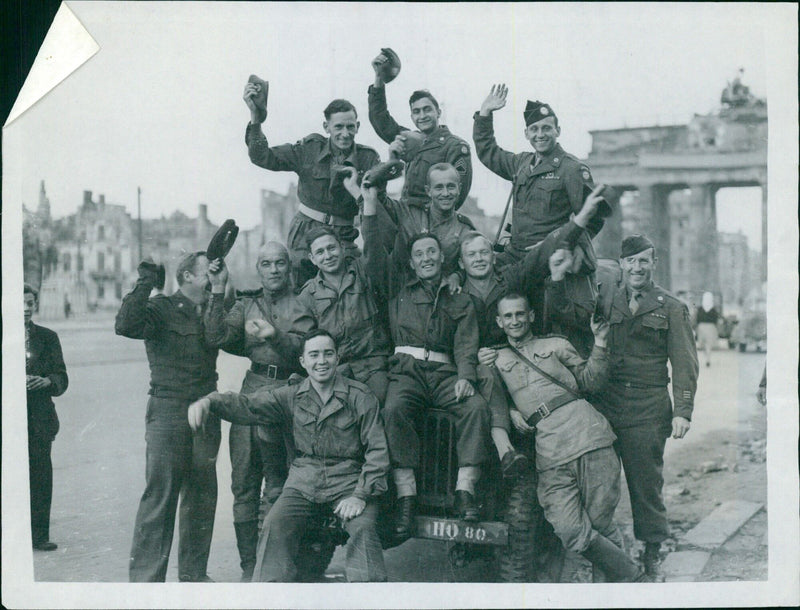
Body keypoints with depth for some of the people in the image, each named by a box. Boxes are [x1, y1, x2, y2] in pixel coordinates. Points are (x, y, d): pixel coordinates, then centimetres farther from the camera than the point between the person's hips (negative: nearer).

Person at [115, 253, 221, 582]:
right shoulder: (161, 308, -3)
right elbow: (126, 325, -18)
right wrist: (145, 283, -18)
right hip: (168, 409, -6)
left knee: (202, 494, 9)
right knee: (160, 493, -7)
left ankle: (194, 572, 19)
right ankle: (146, 574, -1)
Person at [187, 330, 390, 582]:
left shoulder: (360, 396, 1)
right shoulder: (292, 396, 9)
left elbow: (377, 449, -1)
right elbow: (249, 405, -2)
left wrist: (361, 495, -12)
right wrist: (209, 402, -21)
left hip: (348, 482, -2)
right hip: (303, 483, 2)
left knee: (362, 527, -28)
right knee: (275, 525, -21)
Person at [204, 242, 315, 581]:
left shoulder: (302, 305, 7)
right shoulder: (246, 305, 17)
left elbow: (302, 349, -9)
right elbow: (217, 338, 2)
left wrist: (274, 336, -27)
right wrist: (218, 291, -4)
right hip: (252, 390, 4)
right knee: (244, 484, 2)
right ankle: (249, 566, 9)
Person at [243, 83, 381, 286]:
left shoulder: (368, 158, 2)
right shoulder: (309, 149, 0)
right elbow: (262, 157, -7)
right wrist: (255, 115, -18)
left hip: (343, 238, 1)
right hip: (305, 235, 0)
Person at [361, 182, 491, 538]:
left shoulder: (460, 302, 22)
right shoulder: (397, 290, 22)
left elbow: (466, 344, 8)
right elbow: (374, 256, 12)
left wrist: (465, 376, -12)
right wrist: (370, 206, 8)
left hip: (445, 372, 1)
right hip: (406, 369, -1)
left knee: (476, 406, -29)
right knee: (394, 410, -34)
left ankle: (465, 490, -28)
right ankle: (405, 495, -33)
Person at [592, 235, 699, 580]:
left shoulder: (672, 309, 6)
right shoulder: (605, 304, 13)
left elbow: (684, 365, 2)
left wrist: (683, 411, -7)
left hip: (648, 410, -2)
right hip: (605, 406, 2)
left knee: (647, 484, 3)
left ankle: (652, 555, 15)